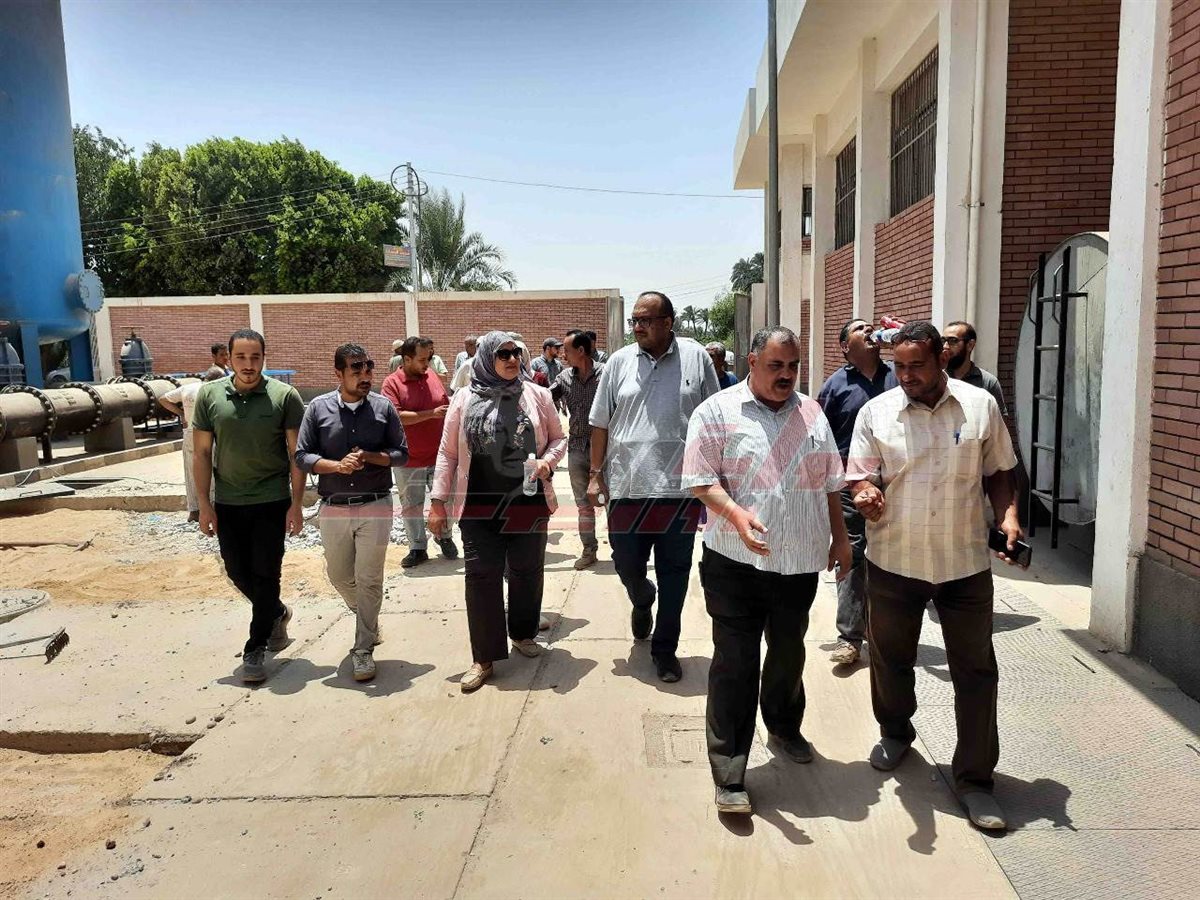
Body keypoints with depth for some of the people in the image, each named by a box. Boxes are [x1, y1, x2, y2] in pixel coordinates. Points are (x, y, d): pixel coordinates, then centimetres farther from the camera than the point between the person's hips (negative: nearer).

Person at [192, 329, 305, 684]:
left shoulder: (284, 396, -8)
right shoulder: (210, 395, 0)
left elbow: (297, 453, -5)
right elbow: (202, 453, 3)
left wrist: (296, 504, -8)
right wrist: (204, 505, 0)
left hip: (271, 501, -3)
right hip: (227, 504, 3)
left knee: (265, 574, 1)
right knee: (238, 572, 13)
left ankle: (254, 650, 15)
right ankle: (277, 613, 41)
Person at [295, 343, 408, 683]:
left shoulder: (383, 406, -2)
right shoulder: (318, 407, -2)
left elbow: (402, 454, 1)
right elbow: (302, 457, -3)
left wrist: (369, 457, -17)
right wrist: (337, 465, -19)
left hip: (375, 506, -2)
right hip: (334, 508, 2)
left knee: (369, 580, 1)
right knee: (339, 575, 17)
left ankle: (363, 649, 13)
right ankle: (367, 618, 44)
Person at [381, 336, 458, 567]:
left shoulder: (432, 377, 4)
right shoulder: (392, 383, -10)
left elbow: (447, 409, 14)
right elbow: (396, 417, -21)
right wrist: (431, 414, -22)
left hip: (439, 456, 3)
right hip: (408, 460, -3)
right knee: (411, 506, 8)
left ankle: (445, 537, 35)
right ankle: (418, 548, 21)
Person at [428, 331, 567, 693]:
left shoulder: (537, 395, 2)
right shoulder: (465, 399, 1)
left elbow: (558, 438, 10)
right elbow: (447, 453, 5)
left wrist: (547, 460, -11)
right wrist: (438, 501, 1)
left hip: (529, 503, 1)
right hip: (479, 506, -1)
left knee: (527, 571, 12)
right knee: (481, 575, -2)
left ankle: (523, 633, 35)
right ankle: (484, 657, 7)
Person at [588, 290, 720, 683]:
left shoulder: (696, 358, 0)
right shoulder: (619, 362, 3)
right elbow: (601, 423, 8)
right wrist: (596, 474, 6)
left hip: (681, 488, -1)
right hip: (628, 486, 1)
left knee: (674, 574, 8)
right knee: (626, 565, 9)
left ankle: (665, 649, 24)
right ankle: (642, 602, 44)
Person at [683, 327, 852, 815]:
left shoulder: (812, 413, 10)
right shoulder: (717, 411, -7)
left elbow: (830, 482, 16)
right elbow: (703, 480, -12)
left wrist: (840, 536, 14)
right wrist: (736, 515, -27)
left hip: (801, 561, 5)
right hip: (737, 562, -5)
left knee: (789, 654, 21)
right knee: (734, 664, 0)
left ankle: (784, 729, 46)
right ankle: (728, 773, 10)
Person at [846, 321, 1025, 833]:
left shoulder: (980, 406, -1)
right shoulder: (875, 413, -3)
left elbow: (1000, 472, 9)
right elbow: (859, 477, -3)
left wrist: (1008, 516, -8)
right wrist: (866, 495, -26)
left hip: (966, 562, 0)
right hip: (894, 561, 1)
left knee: (975, 671, 4)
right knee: (891, 658, 17)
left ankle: (974, 778, 19)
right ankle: (895, 733, 44)